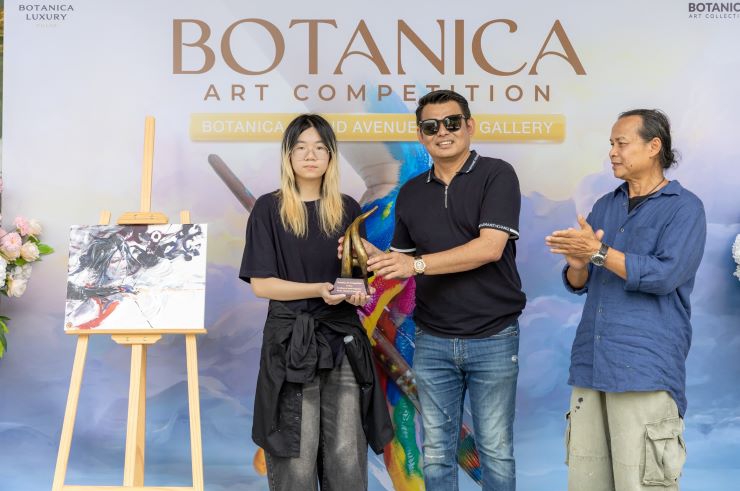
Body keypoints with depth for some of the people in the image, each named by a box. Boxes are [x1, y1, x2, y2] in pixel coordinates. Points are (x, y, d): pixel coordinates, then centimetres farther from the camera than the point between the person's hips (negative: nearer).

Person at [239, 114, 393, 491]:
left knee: (347, 458, 2)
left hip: (344, 340, 3)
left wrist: (358, 293, -7)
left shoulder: (348, 210, 9)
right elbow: (261, 283, -6)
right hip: (290, 340, -3)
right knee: (296, 459, 0)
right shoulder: (269, 209, -1)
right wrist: (320, 290, -17)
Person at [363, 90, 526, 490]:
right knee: (436, 453, 11)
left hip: (493, 339, -4)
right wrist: (372, 257, -6)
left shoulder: (497, 175, -6)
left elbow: (490, 247, -18)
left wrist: (417, 263, -22)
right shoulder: (411, 193, 9)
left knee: (496, 451, 8)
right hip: (432, 341, 4)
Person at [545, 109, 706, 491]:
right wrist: (577, 264, -8)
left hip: (645, 369, -6)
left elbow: (665, 275, -16)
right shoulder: (604, 206, 17)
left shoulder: (684, 207, -1)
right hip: (590, 364, 6)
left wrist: (598, 251, -16)